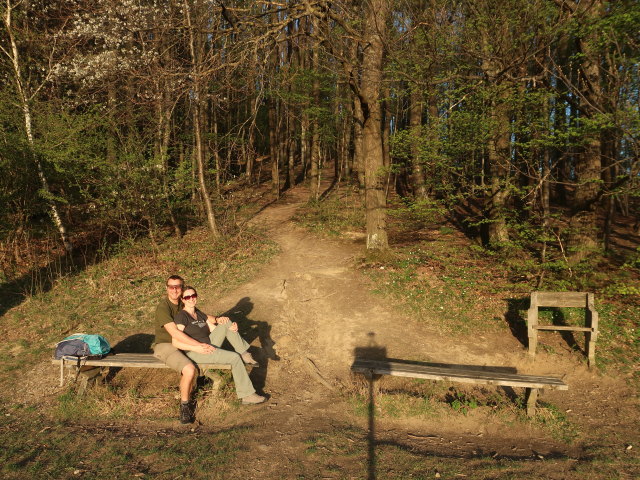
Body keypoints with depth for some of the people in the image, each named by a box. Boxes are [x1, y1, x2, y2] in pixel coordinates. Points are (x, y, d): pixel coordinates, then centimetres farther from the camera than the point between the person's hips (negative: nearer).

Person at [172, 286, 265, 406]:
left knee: (227, 322, -3)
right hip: (196, 353, -8)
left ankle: (245, 355, -3)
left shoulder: (199, 314, 16)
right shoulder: (181, 316, -10)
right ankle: (247, 395, -16)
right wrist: (196, 347, -31)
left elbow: (215, 330, 13)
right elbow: (175, 342, -21)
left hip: (209, 345, 8)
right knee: (235, 357, -20)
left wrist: (230, 329, -7)